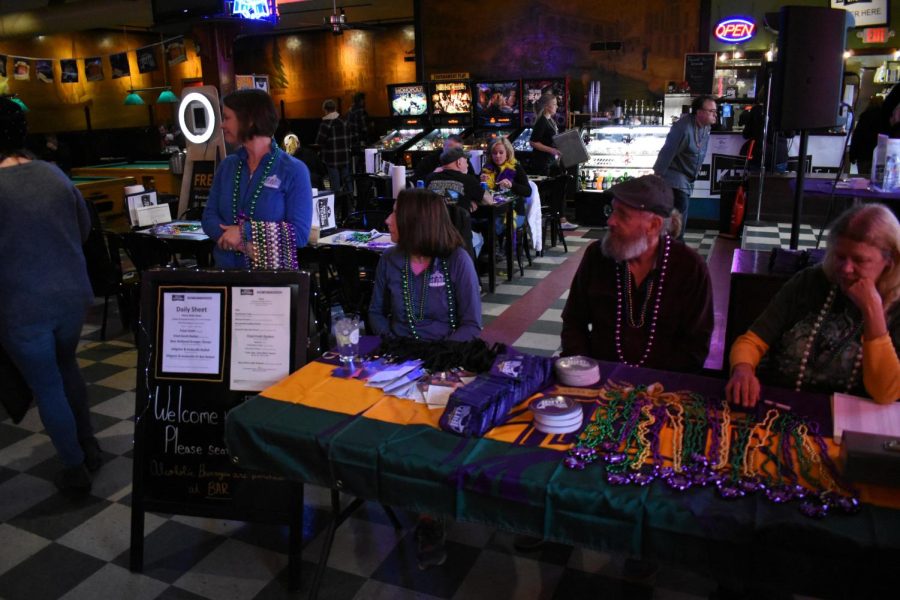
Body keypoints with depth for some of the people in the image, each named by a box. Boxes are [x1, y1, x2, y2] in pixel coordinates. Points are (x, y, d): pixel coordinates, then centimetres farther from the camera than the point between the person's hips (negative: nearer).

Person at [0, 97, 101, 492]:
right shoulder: (54, 174, -3)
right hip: (73, 295, 5)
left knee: (47, 389, 11)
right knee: (66, 367, 27)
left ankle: (75, 470, 22)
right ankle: (89, 447, 34)